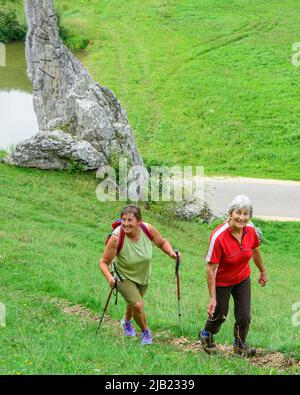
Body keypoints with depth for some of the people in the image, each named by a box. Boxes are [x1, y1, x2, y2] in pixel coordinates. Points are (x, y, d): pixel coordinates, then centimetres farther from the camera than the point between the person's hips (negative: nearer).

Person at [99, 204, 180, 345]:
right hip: (123, 276, -4)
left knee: (134, 302, 25)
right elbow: (104, 262, -25)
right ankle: (145, 331, 13)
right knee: (138, 305, -18)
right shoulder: (117, 237, -34)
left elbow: (162, 242, -3)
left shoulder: (148, 229, -25)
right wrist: (109, 277, -42)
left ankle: (127, 321, 60)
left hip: (143, 275, 4)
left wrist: (171, 253, -21)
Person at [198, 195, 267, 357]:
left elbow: (255, 251, 6)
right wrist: (212, 298, -25)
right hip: (222, 281, -4)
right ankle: (206, 334, 48)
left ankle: (240, 345, 36)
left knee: (244, 316, 6)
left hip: (242, 279, 4)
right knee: (219, 314, 14)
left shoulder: (250, 230, -17)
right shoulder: (218, 237, -34)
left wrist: (263, 271, 20)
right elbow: (210, 269, -27)